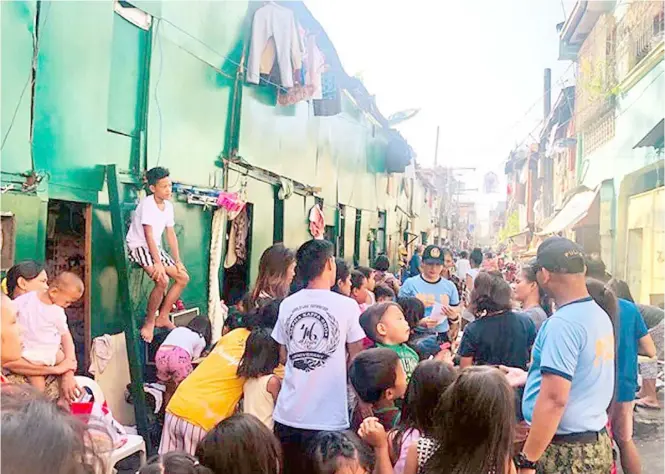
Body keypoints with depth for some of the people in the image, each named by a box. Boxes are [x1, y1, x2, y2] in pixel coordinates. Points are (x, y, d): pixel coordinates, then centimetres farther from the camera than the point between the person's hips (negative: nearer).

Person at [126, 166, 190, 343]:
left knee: (183, 277, 3)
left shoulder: (168, 206, 5)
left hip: (156, 248, 9)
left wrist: (177, 261, 5)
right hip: (139, 247, -9)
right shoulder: (147, 204, -19)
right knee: (162, 280, -28)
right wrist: (158, 263, -28)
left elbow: (171, 234, 9)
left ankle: (163, 317, 11)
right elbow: (149, 236, -24)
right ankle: (149, 321, -10)